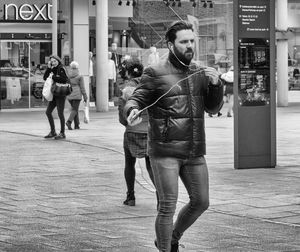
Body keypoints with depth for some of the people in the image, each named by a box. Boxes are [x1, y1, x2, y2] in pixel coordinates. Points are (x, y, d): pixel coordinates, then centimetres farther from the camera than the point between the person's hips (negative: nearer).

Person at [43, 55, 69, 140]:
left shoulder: (61, 69, -10)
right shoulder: (53, 69, 12)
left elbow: (65, 79, -23)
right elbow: (45, 78, 7)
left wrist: (53, 77, -18)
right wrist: (48, 68, -2)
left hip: (61, 94, -8)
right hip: (54, 94, 8)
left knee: (60, 113, -4)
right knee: (48, 112, 9)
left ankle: (62, 133, 5)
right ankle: (53, 132, 19)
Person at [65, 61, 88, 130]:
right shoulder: (80, 76, -5)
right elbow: (82, 87, -5)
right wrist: (85, 97, 1)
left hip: (69, 95, 4)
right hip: (77, 94, -4)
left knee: (74, 108, 16)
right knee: (74, 110, -3)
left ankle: (76, 125, 17)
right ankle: (69, 122, -26)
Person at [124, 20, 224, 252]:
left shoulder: (200, 72, 10)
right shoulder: (156, 73, -6)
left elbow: (213, 108, 10)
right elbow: (137, 99, -8)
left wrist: (215, 84, -8)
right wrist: (133, 111, -31)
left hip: (194, 152, 6)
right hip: (165, 152, -6)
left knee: (201, 202, 13)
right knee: (168, 206, -5)